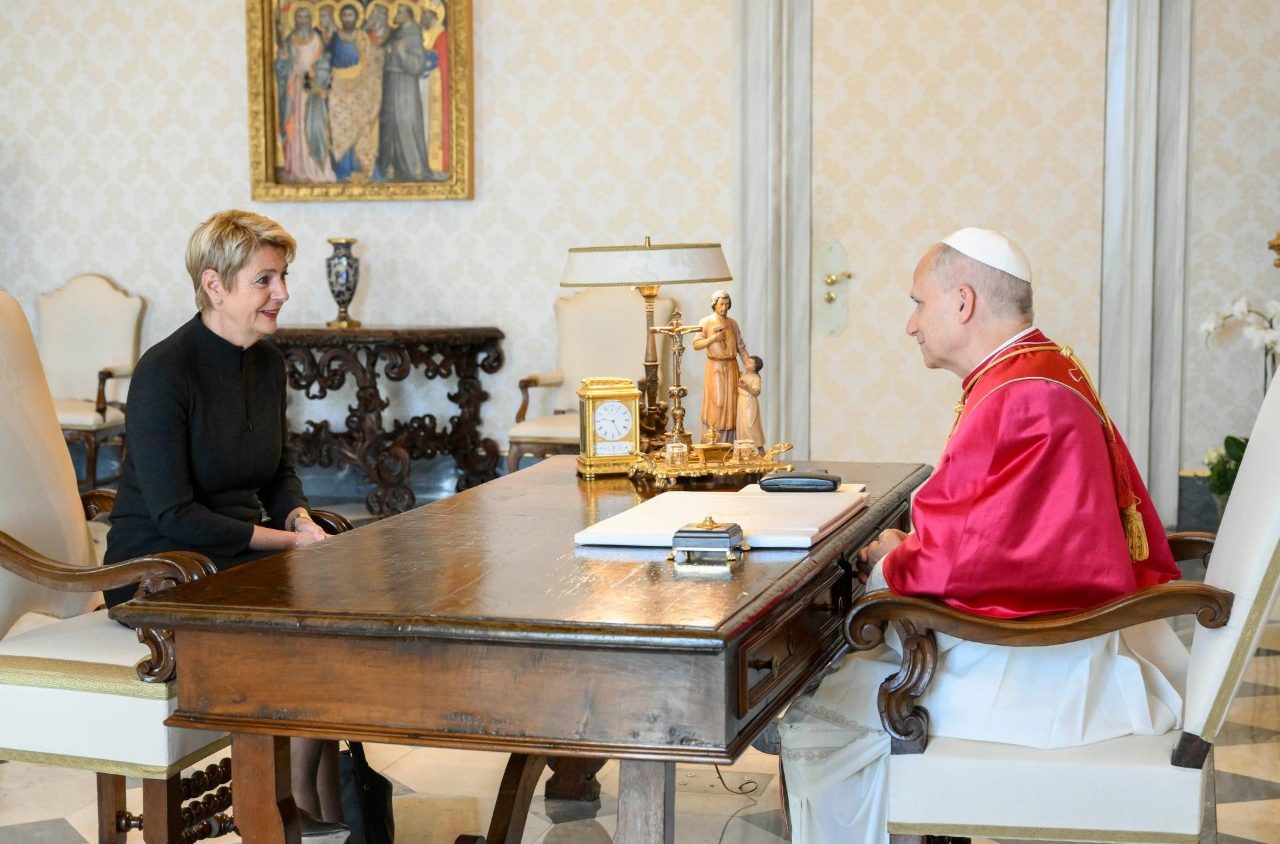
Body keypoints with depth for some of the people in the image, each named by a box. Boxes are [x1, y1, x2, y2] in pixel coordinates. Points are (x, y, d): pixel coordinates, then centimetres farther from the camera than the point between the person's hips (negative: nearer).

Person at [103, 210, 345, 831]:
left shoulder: (268, 361, 7)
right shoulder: (163, 372, -17)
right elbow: (175, 514, -20)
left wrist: (301, 520, -4)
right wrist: (288, 542, -19)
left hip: (239, 554, 8)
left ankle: (326, 801, -7)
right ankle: (310, 800, -6)